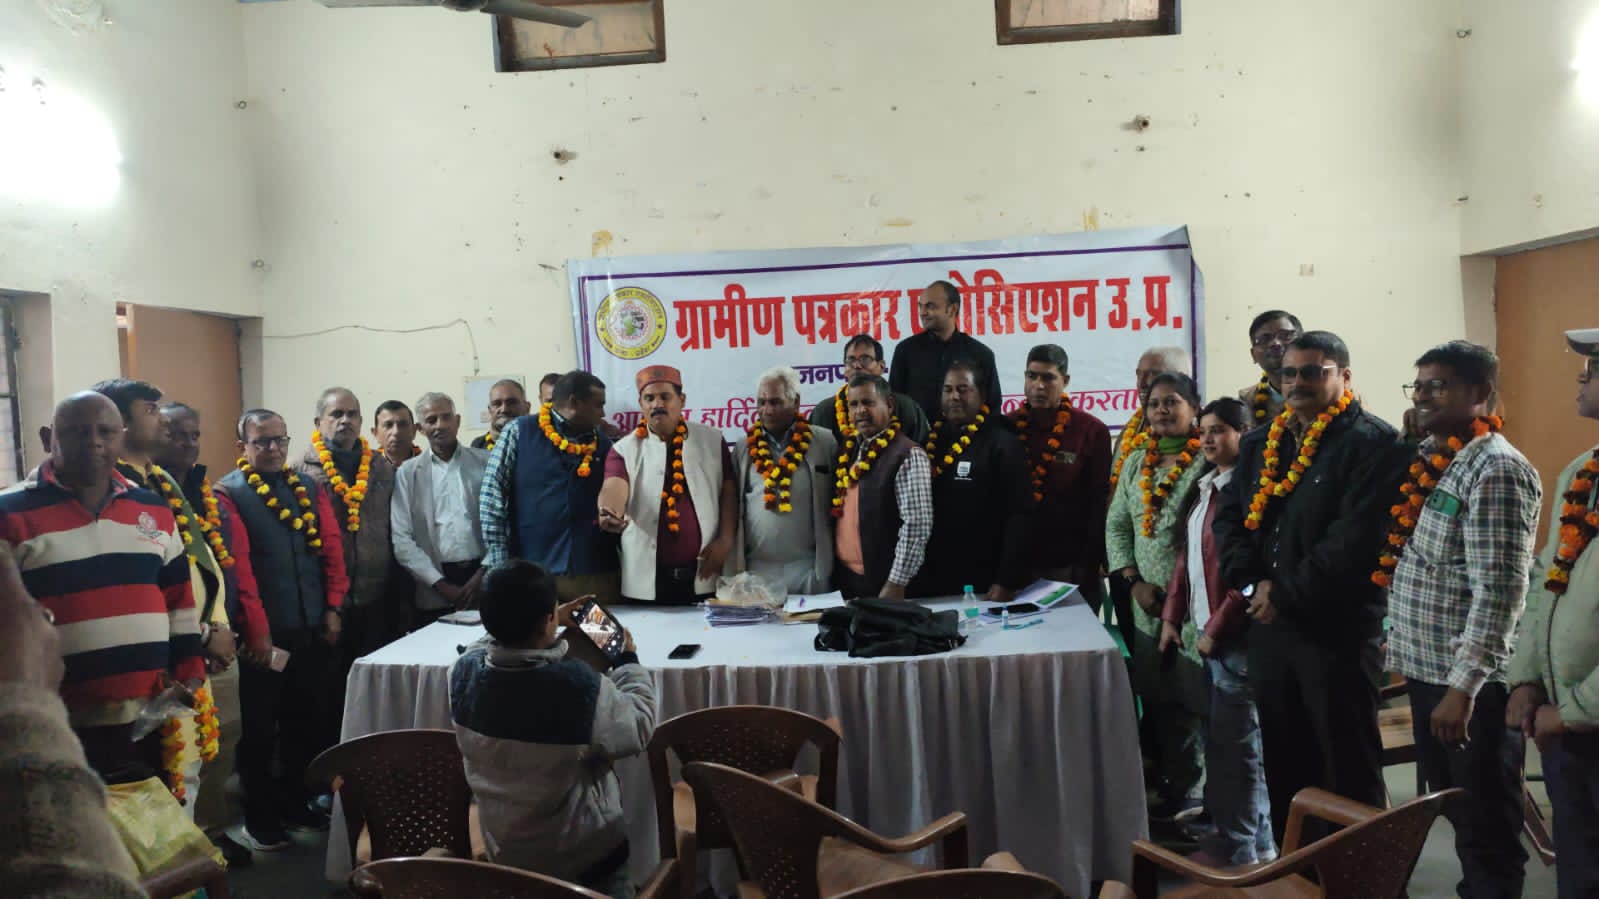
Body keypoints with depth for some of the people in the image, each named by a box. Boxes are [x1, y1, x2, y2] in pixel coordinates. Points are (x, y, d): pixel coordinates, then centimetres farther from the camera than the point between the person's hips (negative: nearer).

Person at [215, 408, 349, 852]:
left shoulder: (310, 489, 11)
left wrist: (332, 608, 0)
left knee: (307, 723, 15)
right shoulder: (228, 494, -6)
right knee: (259, 730, 7)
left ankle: (296, 803, 31)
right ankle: (260, 821, 19)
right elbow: (237, 565, -12)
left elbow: (332, 549, 8)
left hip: (313, 631, 5)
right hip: (265, 634, -5)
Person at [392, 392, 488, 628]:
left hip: (483, 577, 0)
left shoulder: (485, 463, 5)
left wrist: (484, 574, -5)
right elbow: (401, 539, 1)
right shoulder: (407, 473, 5)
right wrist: (441, 585, -5)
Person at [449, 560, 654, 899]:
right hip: (586, 853, -5)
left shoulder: (464, 671, -19)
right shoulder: (581, 685, -34)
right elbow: (639, 730, -14)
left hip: (504, 850, 6)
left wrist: (552, 621, 16)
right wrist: (629, 661, 0)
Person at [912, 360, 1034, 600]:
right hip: (929, 581, 5)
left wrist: (1007, 581, -15)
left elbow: (1019, 516, -10)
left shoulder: (1002, 443, -6)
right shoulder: (931, 439, 8)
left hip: (983, 584, -4)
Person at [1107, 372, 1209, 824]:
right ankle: (1180, 790, 29)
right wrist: (1135, 582, 0)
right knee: (1161, 706, 14)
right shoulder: (1136, 462, 11)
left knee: (1206, 703, -1)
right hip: (1149, 608, 6)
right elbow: (1116, 526, 13)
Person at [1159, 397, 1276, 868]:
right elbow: (1186, 556, 16)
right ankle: (1228, 828, 26)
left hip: (1235, 632, -8)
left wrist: (1218, 629, -15)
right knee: (1219, 735, 14)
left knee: (1236, 739, 1)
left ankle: (1243, 846, 13)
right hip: (1204, 629, 8)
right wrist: (1172, 615, 10)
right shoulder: (1204, 486, 14)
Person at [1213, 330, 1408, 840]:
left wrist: (1285, 593, -16)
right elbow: (1228, 516, 10)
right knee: (1283, 764, 17)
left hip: (1338, 627, -7)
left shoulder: (1374, 443, -8)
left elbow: (1356, 537, -18)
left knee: (1348, 770, 5)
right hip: (1269, 625, 7)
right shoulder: (1259, 443, 14)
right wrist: (1251, 583, -6)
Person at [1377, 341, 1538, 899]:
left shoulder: (1496, 471, -16)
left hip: (1470, 684, -8)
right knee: (1456, 815, 20)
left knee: (1486, 829, 6)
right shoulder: (1429, 459, 10)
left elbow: (1498, 593, -22)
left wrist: (1463, 686, -23)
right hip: (1425, 672, 8)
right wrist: (1404, 652, 15)